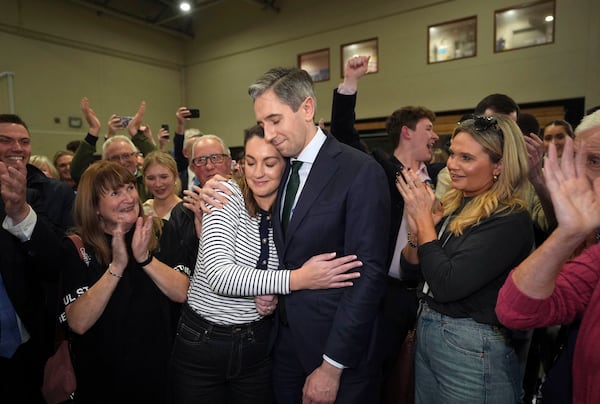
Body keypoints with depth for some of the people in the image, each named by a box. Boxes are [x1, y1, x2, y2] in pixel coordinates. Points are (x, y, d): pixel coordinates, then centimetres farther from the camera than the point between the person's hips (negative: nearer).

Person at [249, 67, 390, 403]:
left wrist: (332, 366, -16)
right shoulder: (281, 170, 5)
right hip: (286, 339, 6)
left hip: (340, 351, -6)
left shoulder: (361, 171, -17)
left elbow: (368, 274, -19)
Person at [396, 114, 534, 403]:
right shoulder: (453, 204, 2)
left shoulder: (510, 219, -18)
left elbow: (447, 286, -25)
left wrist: (424, 218, -18)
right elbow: (409, 266, 5)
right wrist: (416, 229, -14)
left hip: (472, 347, -7)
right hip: (426, 330, 7)